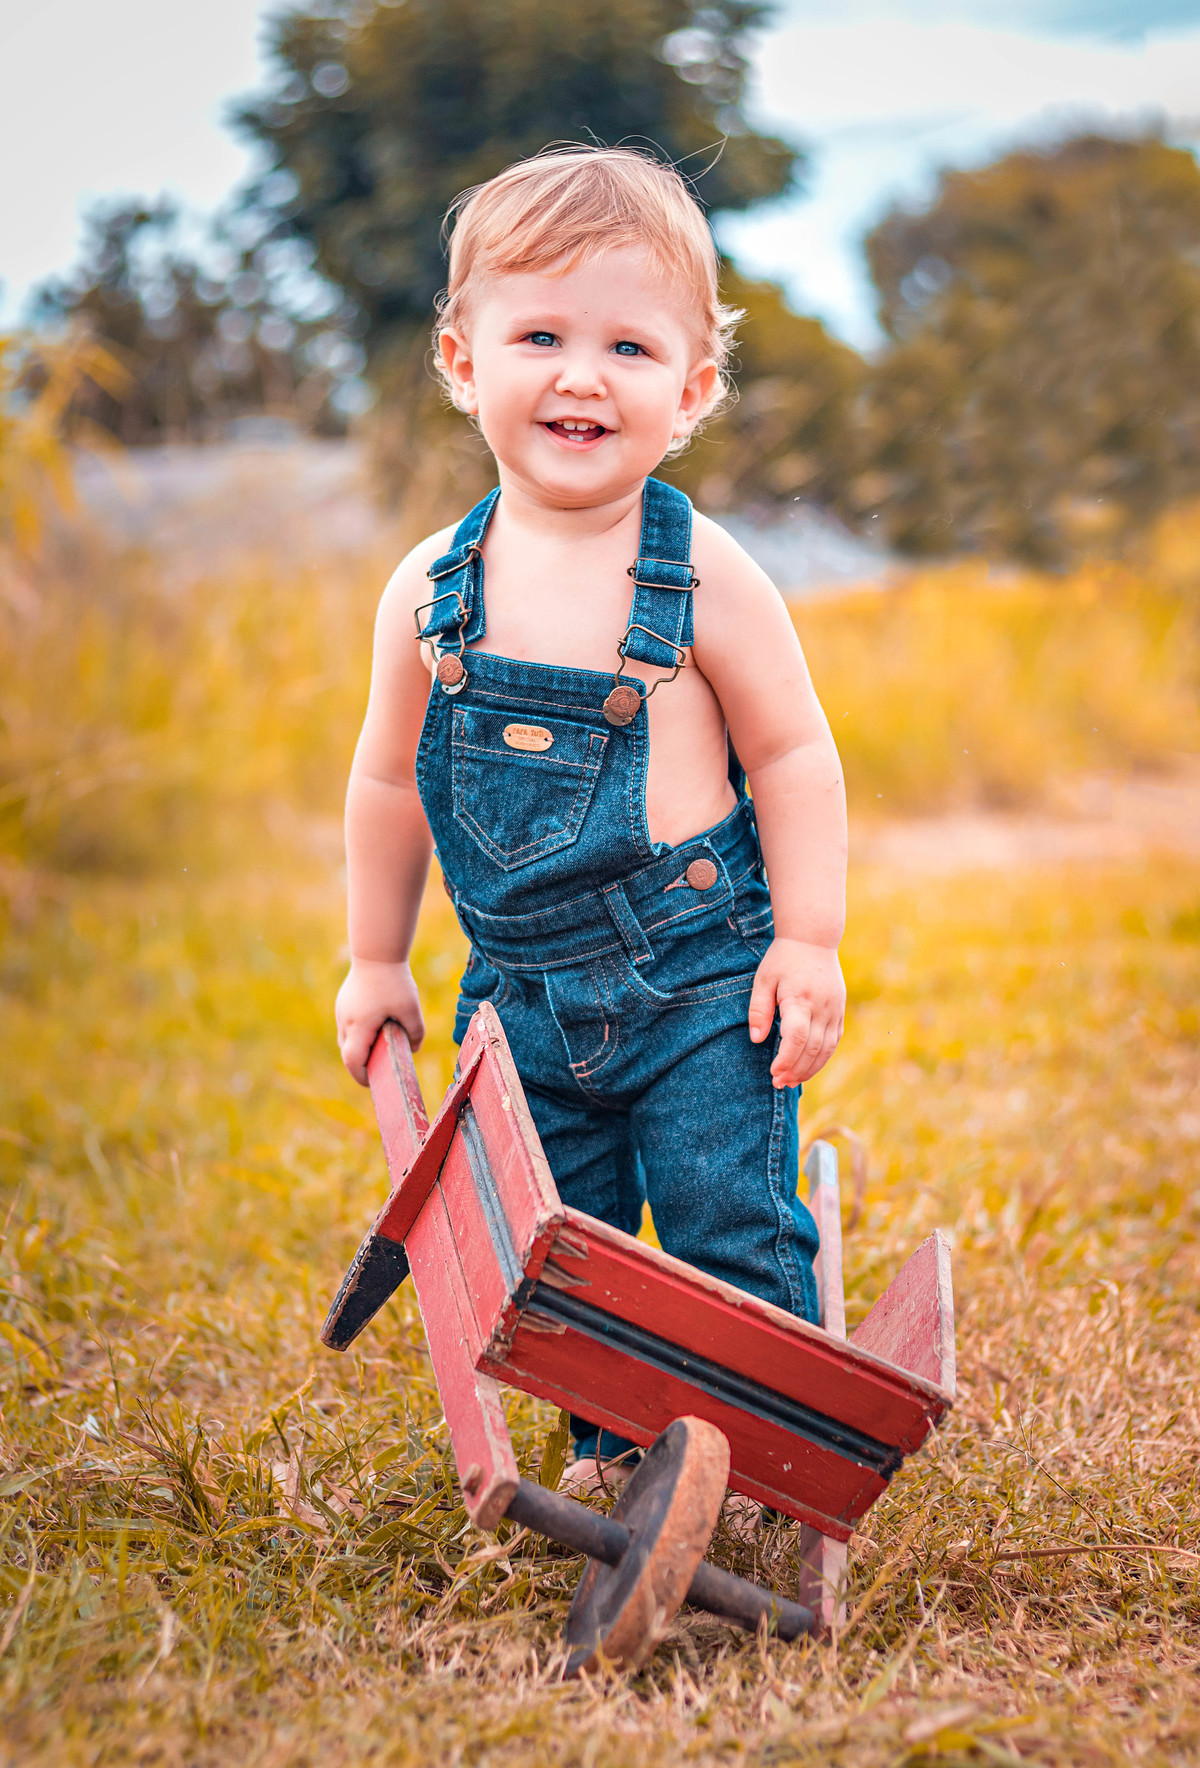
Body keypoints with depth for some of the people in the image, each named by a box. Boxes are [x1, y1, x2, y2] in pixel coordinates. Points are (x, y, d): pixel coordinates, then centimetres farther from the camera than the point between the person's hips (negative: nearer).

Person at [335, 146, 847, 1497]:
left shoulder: (704, 581, -11)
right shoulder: (432, 593, -3)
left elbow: (793, 754, -4)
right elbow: (390, 780, 9)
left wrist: (808, 941, -7)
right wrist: (375, 959, 13)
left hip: (701, 979, -3)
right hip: (527, 994, 4)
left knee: (734, 1233, -1)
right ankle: (613, 1446, 33)